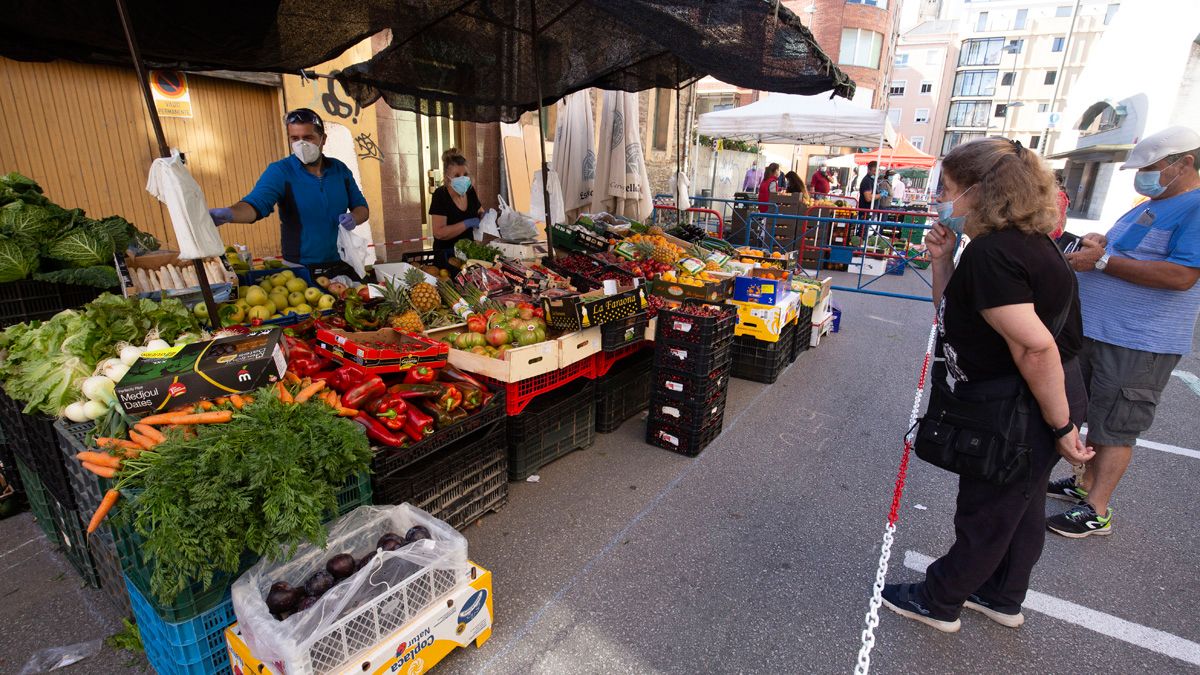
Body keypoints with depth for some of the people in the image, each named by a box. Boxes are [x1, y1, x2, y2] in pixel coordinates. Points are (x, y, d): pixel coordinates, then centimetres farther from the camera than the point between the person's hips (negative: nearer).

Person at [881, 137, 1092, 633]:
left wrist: (1061, 426, -21)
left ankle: (938, 602, 31)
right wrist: (943, 259, -1)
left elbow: (1036, 347, -30)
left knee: (985, 517, 10)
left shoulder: (991, 253, -26)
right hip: (1029, 407, 10)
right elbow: (953, 315, 11)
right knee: (1020, 507, 24)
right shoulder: (1020, 240, 6)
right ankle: (1003, 599, 45)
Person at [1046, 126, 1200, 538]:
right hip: (1096, 332, 9)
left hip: (1138, 345, -9)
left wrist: (1101, 261, -21)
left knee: (1114, 429, -2)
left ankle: (1096, 512, 7)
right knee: (1097, 418, 18)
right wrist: (1097, 241, 2)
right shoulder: (1147, 208, 15)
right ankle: (1087, 484, 32)